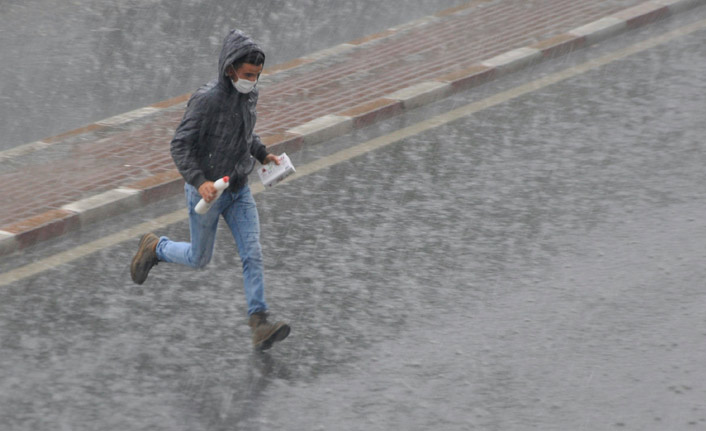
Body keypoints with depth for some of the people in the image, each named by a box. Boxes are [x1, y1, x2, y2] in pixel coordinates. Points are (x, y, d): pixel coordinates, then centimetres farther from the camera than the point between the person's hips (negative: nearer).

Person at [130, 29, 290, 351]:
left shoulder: (249, 93, -3)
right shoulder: (206, 99, -26)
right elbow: (180, 146, -25)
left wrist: (263, 154, 8)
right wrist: (200, 182, -36)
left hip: (238, 191, 5)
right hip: (205, 192, -5)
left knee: (252, 254, -9)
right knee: (199, 259, 12)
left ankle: (259, 326, -14)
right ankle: (155, 248, 42)